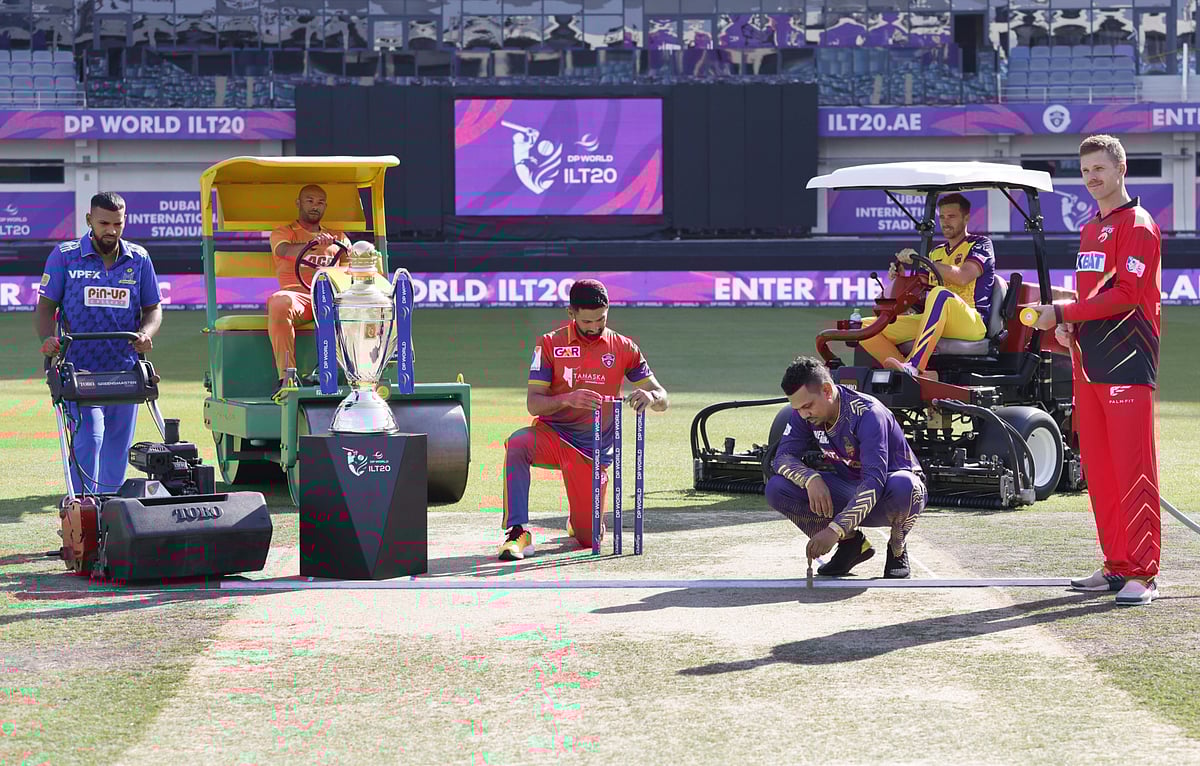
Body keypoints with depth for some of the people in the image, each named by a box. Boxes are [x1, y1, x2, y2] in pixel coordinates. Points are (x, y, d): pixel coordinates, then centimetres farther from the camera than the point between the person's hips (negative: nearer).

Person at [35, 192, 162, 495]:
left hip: (125, 370, 3)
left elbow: (153, 308, 13)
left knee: (117, 448, 9)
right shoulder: (64, 255, 1)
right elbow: (46, 306, 2)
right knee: (88, 437, -18)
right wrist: (48, 338, -18)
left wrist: (145, 334, -9)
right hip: (79, 367, -3)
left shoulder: (139, 258, 8)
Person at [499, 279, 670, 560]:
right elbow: (533, 404, -8)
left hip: (593, 450, 1)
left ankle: (576, 520, 35)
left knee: (590, 540, -4)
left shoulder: (623, 348, 3)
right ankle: (518, 533, -29)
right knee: (516, 445, -37)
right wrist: (567, 400, -29)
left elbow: (662, 399, 2)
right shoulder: (550, 344, -1)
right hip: (552, 434, -1)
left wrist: (650, 396, -24)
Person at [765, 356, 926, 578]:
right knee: (777, 489, -17)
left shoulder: (867, 413, -29)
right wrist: (811, 479, -34)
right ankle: (852, 543, 0)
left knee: (903, 485, -42)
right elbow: (783, 456, -10)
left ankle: (898, 549, -9)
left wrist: (835, 529, -47)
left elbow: (875, 481, -37)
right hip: (848, 491, 6)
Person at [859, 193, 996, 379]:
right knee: (866, 326, -10)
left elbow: (962, 277, -14)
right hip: (936, 322, 7)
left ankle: (913, 366, -49)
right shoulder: (937, 252, 25)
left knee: (940, 294, -40)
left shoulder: (980, 244, 6)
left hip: (971, 322, -7)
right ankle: (920, 375, -30)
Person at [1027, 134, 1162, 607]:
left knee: (1133, 469, -10)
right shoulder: (1090, 231, 22)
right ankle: (1117, 566, 14)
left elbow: (1127, 294, -16)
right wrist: (1068, 327, 7)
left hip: (1128, 365, -9)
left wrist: (1062, 313, -16)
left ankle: (1142, 573, -10)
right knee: (1098, 470, 8)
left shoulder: (1137, 226, -6)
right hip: (1089, 364, 9)